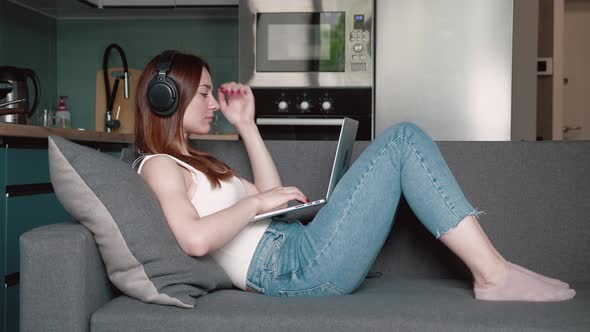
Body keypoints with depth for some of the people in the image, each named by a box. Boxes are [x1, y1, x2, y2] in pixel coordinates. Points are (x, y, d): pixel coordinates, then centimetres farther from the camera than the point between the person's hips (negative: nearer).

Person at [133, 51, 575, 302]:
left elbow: (272, 196, 22)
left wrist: (246, 125, 21)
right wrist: (256, 200, -10)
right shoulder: (159, 165, -4)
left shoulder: (190, 161, 25)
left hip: (294, 255, 10)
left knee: (405, 141, 7)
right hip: (290, 267, -10)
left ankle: (491, 270, -3)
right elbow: (195, 239, -23)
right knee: (402, 141, -10)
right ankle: (494, 273, -11)